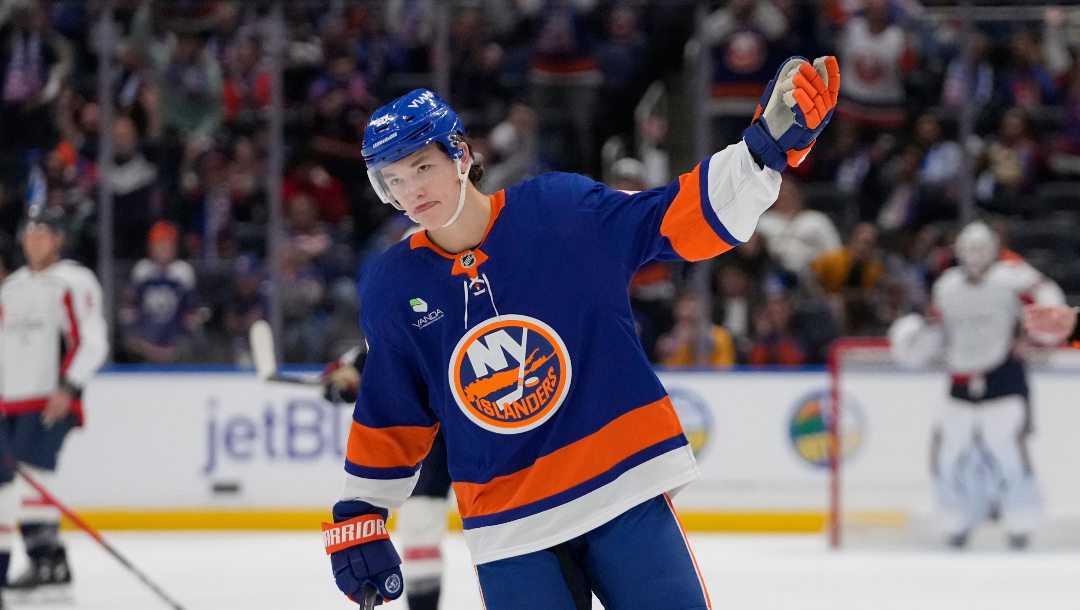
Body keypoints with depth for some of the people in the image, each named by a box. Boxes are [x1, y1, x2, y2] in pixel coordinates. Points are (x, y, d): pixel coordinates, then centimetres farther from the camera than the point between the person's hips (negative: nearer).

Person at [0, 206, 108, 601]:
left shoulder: (73, 283, -5)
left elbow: (92, 342, -11)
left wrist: (69, 389, -19)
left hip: (52, 401, -7)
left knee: (32, 466, -21)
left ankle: (46, 556, -21)